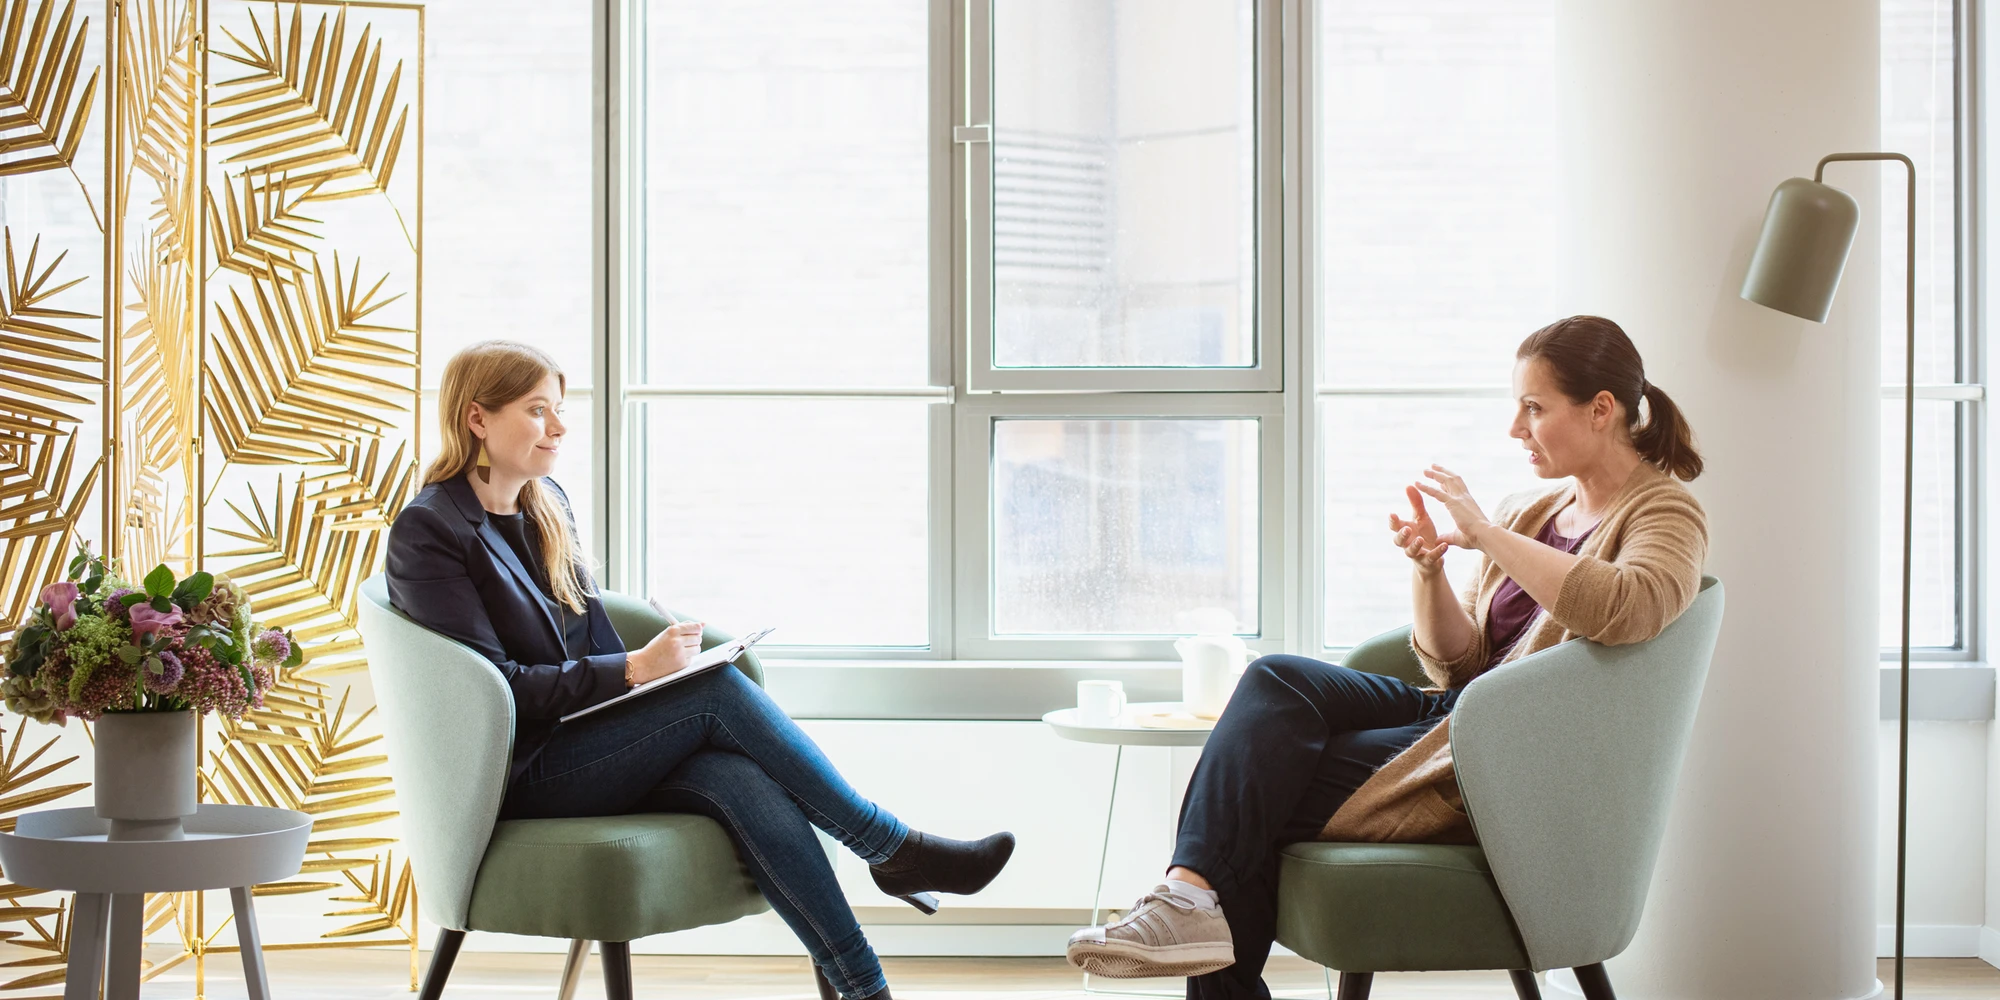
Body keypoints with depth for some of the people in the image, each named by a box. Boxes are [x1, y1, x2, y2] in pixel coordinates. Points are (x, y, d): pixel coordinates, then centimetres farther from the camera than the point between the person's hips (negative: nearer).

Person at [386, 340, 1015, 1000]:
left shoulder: (546, 505, 15)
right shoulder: (427, 532, -10)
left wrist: (650, 667, -3)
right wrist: (635, 668, -20)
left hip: (586, 734, 6)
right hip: (523, 777, -6)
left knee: (742, 780, -25)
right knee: (717, 690, -24)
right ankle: (892, 849, -15)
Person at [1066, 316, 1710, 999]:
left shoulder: (1665, 513, -3)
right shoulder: (1528, 512, 19)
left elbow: (1630, 608, -28)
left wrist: (1486, 534, -22)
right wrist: (1429, 571, -3)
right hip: (1453, 715, 7)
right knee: (1277, 680, -20)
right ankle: (1191, 895, -29)